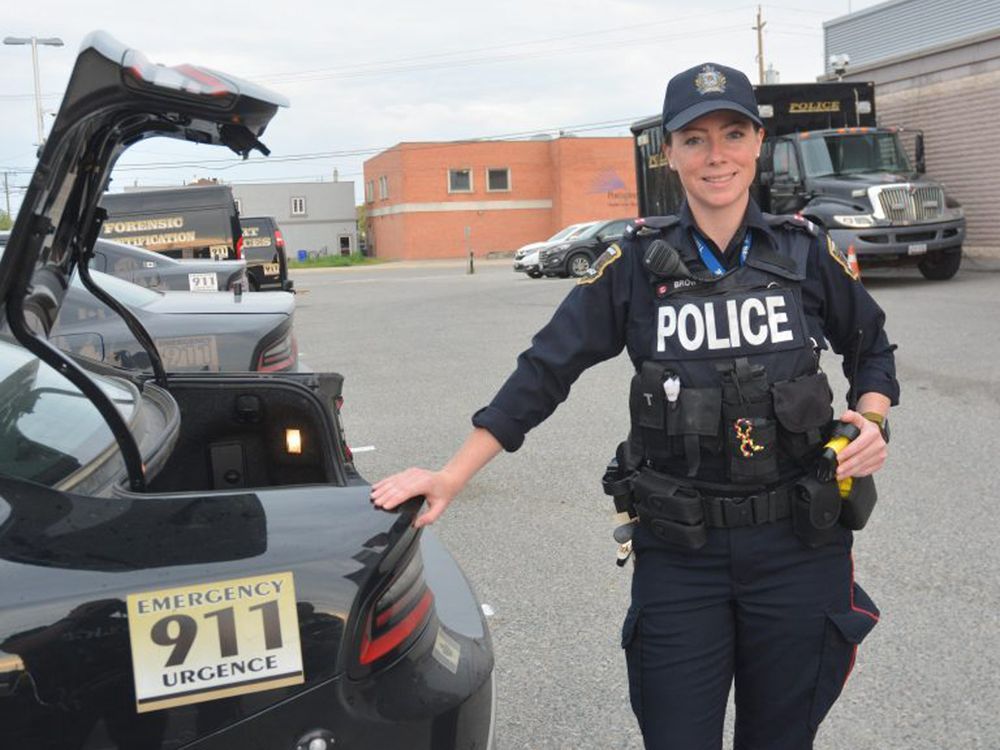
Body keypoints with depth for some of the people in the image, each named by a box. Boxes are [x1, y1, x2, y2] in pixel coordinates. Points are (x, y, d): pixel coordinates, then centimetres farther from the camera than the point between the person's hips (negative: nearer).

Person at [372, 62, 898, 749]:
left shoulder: (806, 252, 1)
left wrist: (872, 418, -5)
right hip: (679, 554, -1)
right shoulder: (638, 263, -3)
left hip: (798, 545, 1)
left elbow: (872, 350, 16)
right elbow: (544, 372, -4)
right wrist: (452, 477, -7)